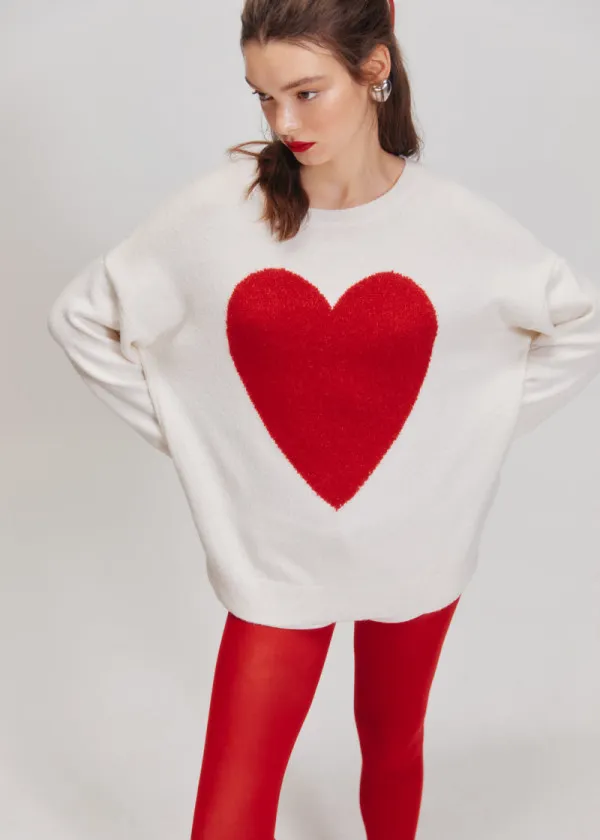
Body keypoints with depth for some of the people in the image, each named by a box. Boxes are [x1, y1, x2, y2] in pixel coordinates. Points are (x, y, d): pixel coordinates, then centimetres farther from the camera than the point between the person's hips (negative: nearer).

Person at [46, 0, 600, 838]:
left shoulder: (459, 223, -10)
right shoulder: (214, 213, -12)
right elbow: (81, 315, 0)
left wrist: (479, 430, -1)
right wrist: (185, 433, -4)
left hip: (417, 552, 1)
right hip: (274, 557, -1)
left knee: (393, 745, 22)